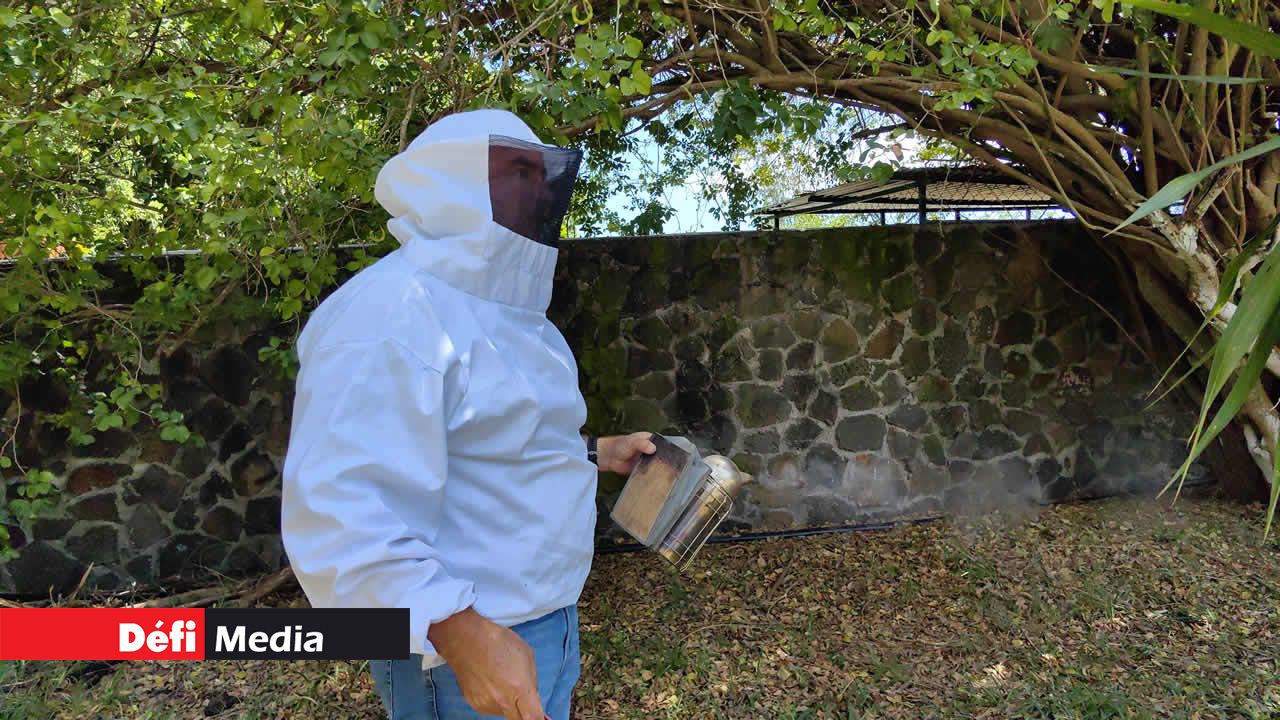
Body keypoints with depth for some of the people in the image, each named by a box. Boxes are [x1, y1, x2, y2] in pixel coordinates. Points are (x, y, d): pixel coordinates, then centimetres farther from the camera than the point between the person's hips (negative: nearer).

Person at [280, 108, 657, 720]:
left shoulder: (496, 305, 12)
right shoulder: (394, 309, -23)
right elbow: (338, 511, -31)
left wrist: (593, 453, 17)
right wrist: (458, 631, -34)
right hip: (469, 643, -9)